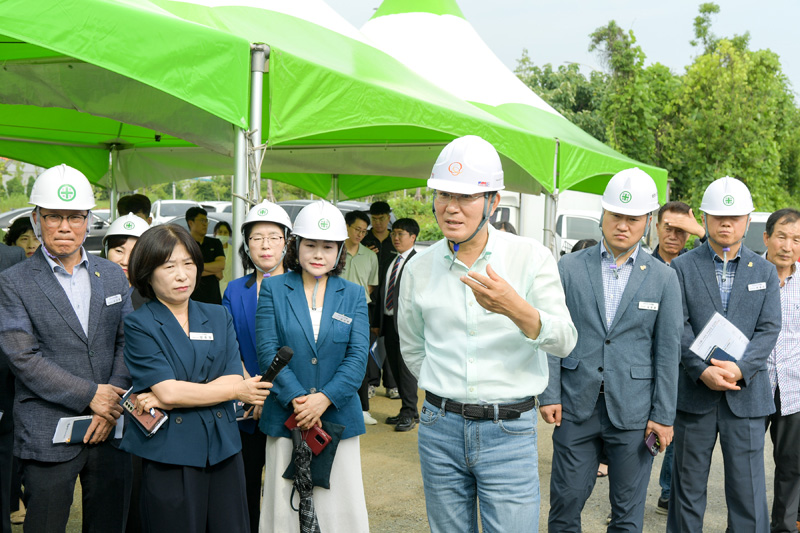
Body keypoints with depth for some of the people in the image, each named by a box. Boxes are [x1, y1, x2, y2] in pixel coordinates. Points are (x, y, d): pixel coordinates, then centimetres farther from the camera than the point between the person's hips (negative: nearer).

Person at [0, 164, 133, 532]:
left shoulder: (113, 275, 9)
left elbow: (128, 342, 5)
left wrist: (113, 403, -8)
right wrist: (91, 395, -15)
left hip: (110, 430, 4)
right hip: (47, 435, -3)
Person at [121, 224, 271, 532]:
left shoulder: (219, 317, 10)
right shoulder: (139, 325, -3)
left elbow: (233, 378, -3)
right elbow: (167, 390, -13)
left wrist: (163, 401, -14)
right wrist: (239, 391, -5)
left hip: (223, 449, 4)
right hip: (168, 454, -4)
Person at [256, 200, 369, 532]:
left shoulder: (353, 295, 6)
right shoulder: (274, 289, 3)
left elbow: (358, 356, -3)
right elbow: (267, 351, -5)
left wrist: (324, 398, -15)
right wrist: (297, 400, -14)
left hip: (338, 417, 1)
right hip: (286, 417, 0)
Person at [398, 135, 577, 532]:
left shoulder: (531, 257, -6)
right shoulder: (419, 268, 2)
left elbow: (564, 342, -14)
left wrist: (515, 308, -30)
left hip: (509, 431, -3)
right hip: (440, 427, 3)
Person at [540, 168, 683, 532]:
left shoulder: (663, 278, 2)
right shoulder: (569, 268, 2)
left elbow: (667, 350, 1)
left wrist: (664, 415, -1)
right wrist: (549, 394, -4)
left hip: (633, 411, 0)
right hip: (576, 406, 0)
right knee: (566, 501, 8)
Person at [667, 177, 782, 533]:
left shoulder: (765, 272, 9)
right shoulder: (682, 268, 3)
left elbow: (769, 329, 0)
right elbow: (679, 327, -5)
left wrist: (740, 368, -15)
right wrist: (702, 370, -17)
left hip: (746, 394, 1)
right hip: (694, 392, -1)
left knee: (748, 490, 2)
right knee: (687, 488, 9)